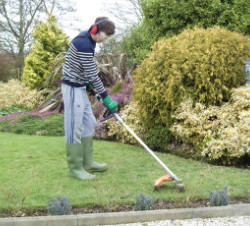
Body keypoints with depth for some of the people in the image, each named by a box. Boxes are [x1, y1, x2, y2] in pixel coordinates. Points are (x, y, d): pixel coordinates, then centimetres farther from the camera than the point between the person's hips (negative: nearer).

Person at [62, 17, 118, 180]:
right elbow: (92, 74, -22)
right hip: (73, 88, -10)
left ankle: (87, 163, 22)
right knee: (75, 127, -5)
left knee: (89, 124, 13)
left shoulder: (88, 40, 8)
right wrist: (106, 97, -18)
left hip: (80, 87, 10)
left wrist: (89, 83, 14)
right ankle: (75, 169, 3)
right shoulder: (83, 44, -22)